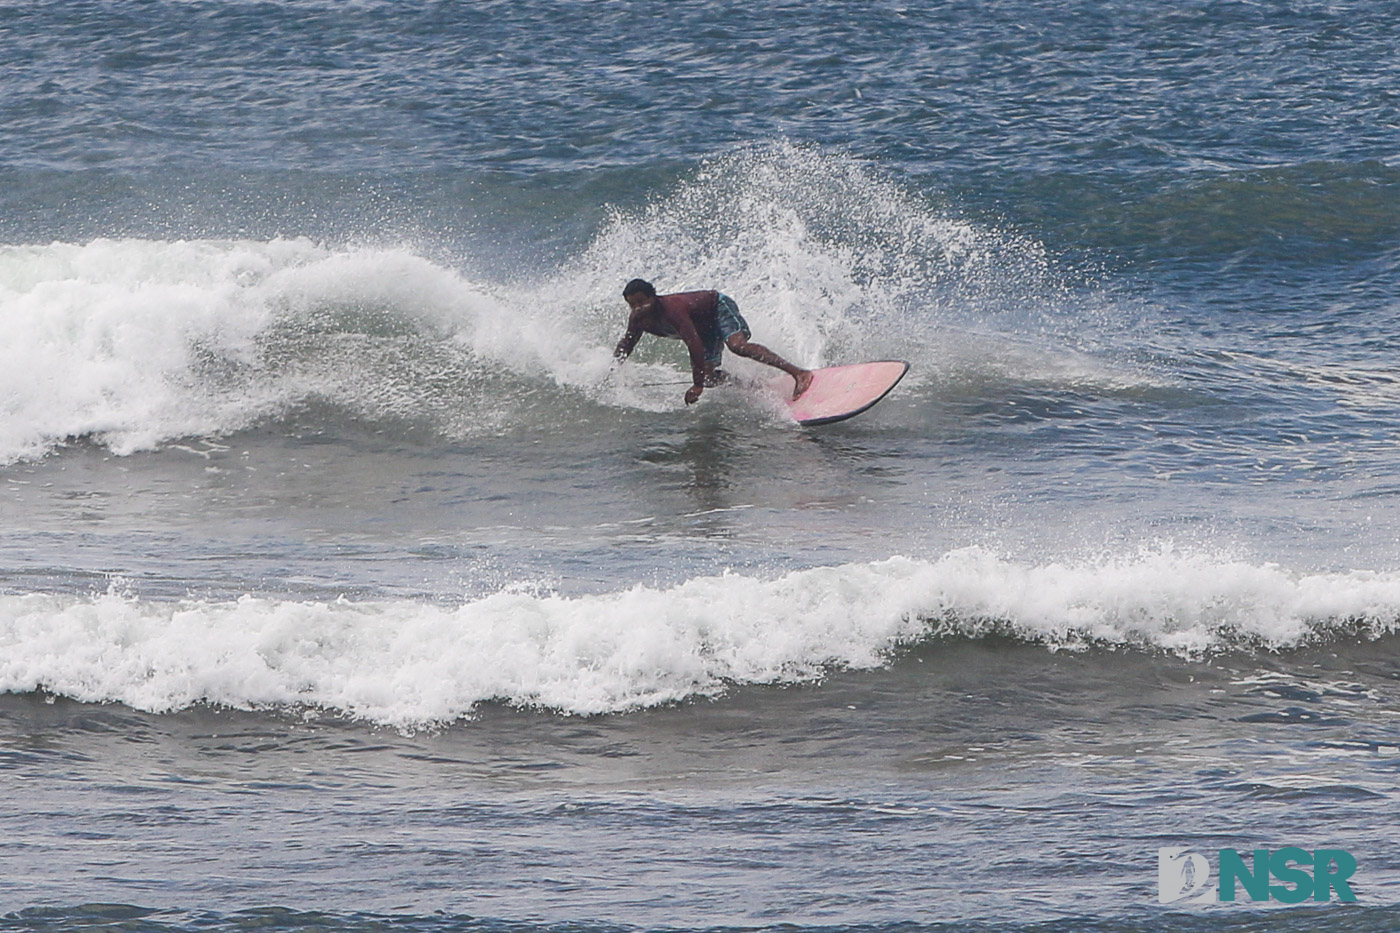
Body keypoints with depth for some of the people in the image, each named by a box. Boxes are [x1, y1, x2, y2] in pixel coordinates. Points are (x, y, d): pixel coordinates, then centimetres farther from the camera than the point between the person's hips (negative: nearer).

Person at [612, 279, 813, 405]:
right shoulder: (637, 320, -12)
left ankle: (799, 373, -43)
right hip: (705, 329, 9)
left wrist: (698, 383, -45)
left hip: (720, 307, -9)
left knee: (738, 345, -35)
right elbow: (625, 347, 8)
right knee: (707, 377, 0)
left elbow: (694, 344, -43)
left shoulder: (671, 308, -37)